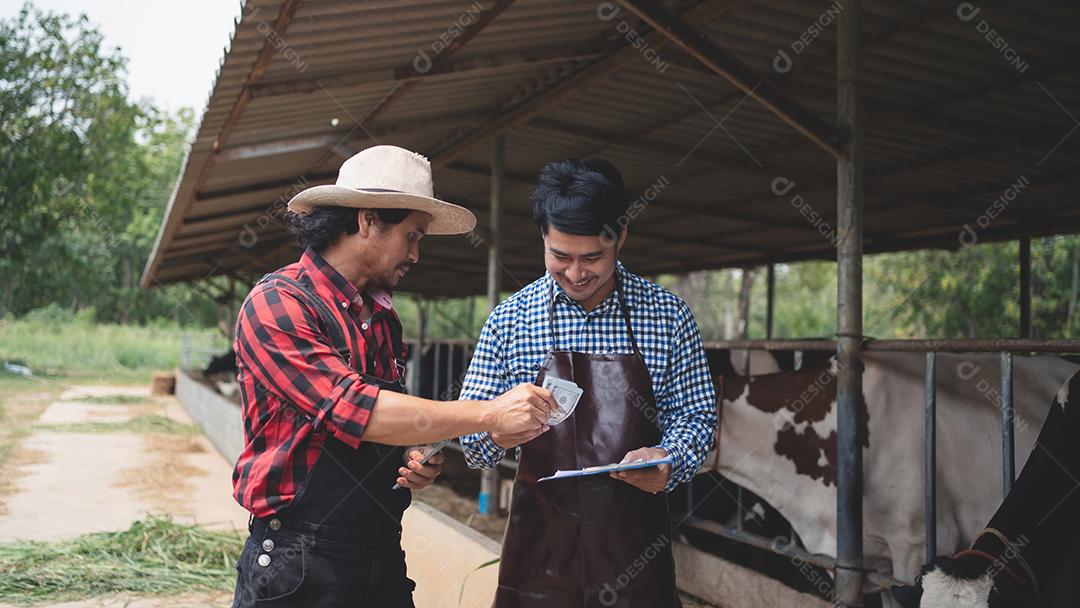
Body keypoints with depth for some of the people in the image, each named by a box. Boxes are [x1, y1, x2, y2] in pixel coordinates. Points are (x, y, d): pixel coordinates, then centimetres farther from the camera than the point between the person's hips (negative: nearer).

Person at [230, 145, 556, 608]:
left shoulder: (385, 319, 10)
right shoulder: (277, 304, -14)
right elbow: (352, 410, -25)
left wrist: (413, 458, 0)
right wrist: (490, 414, -23)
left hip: (384, 557, 7)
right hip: (299, 567, -7)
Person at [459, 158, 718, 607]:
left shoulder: (669, 317, -3)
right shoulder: (508, 320, -2)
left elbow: (696, 415, 2)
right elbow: (470, 436, 0)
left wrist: (669, 460, -19)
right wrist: (495, 435, -23)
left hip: (635, 540, 0)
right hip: (540, 540, 1)